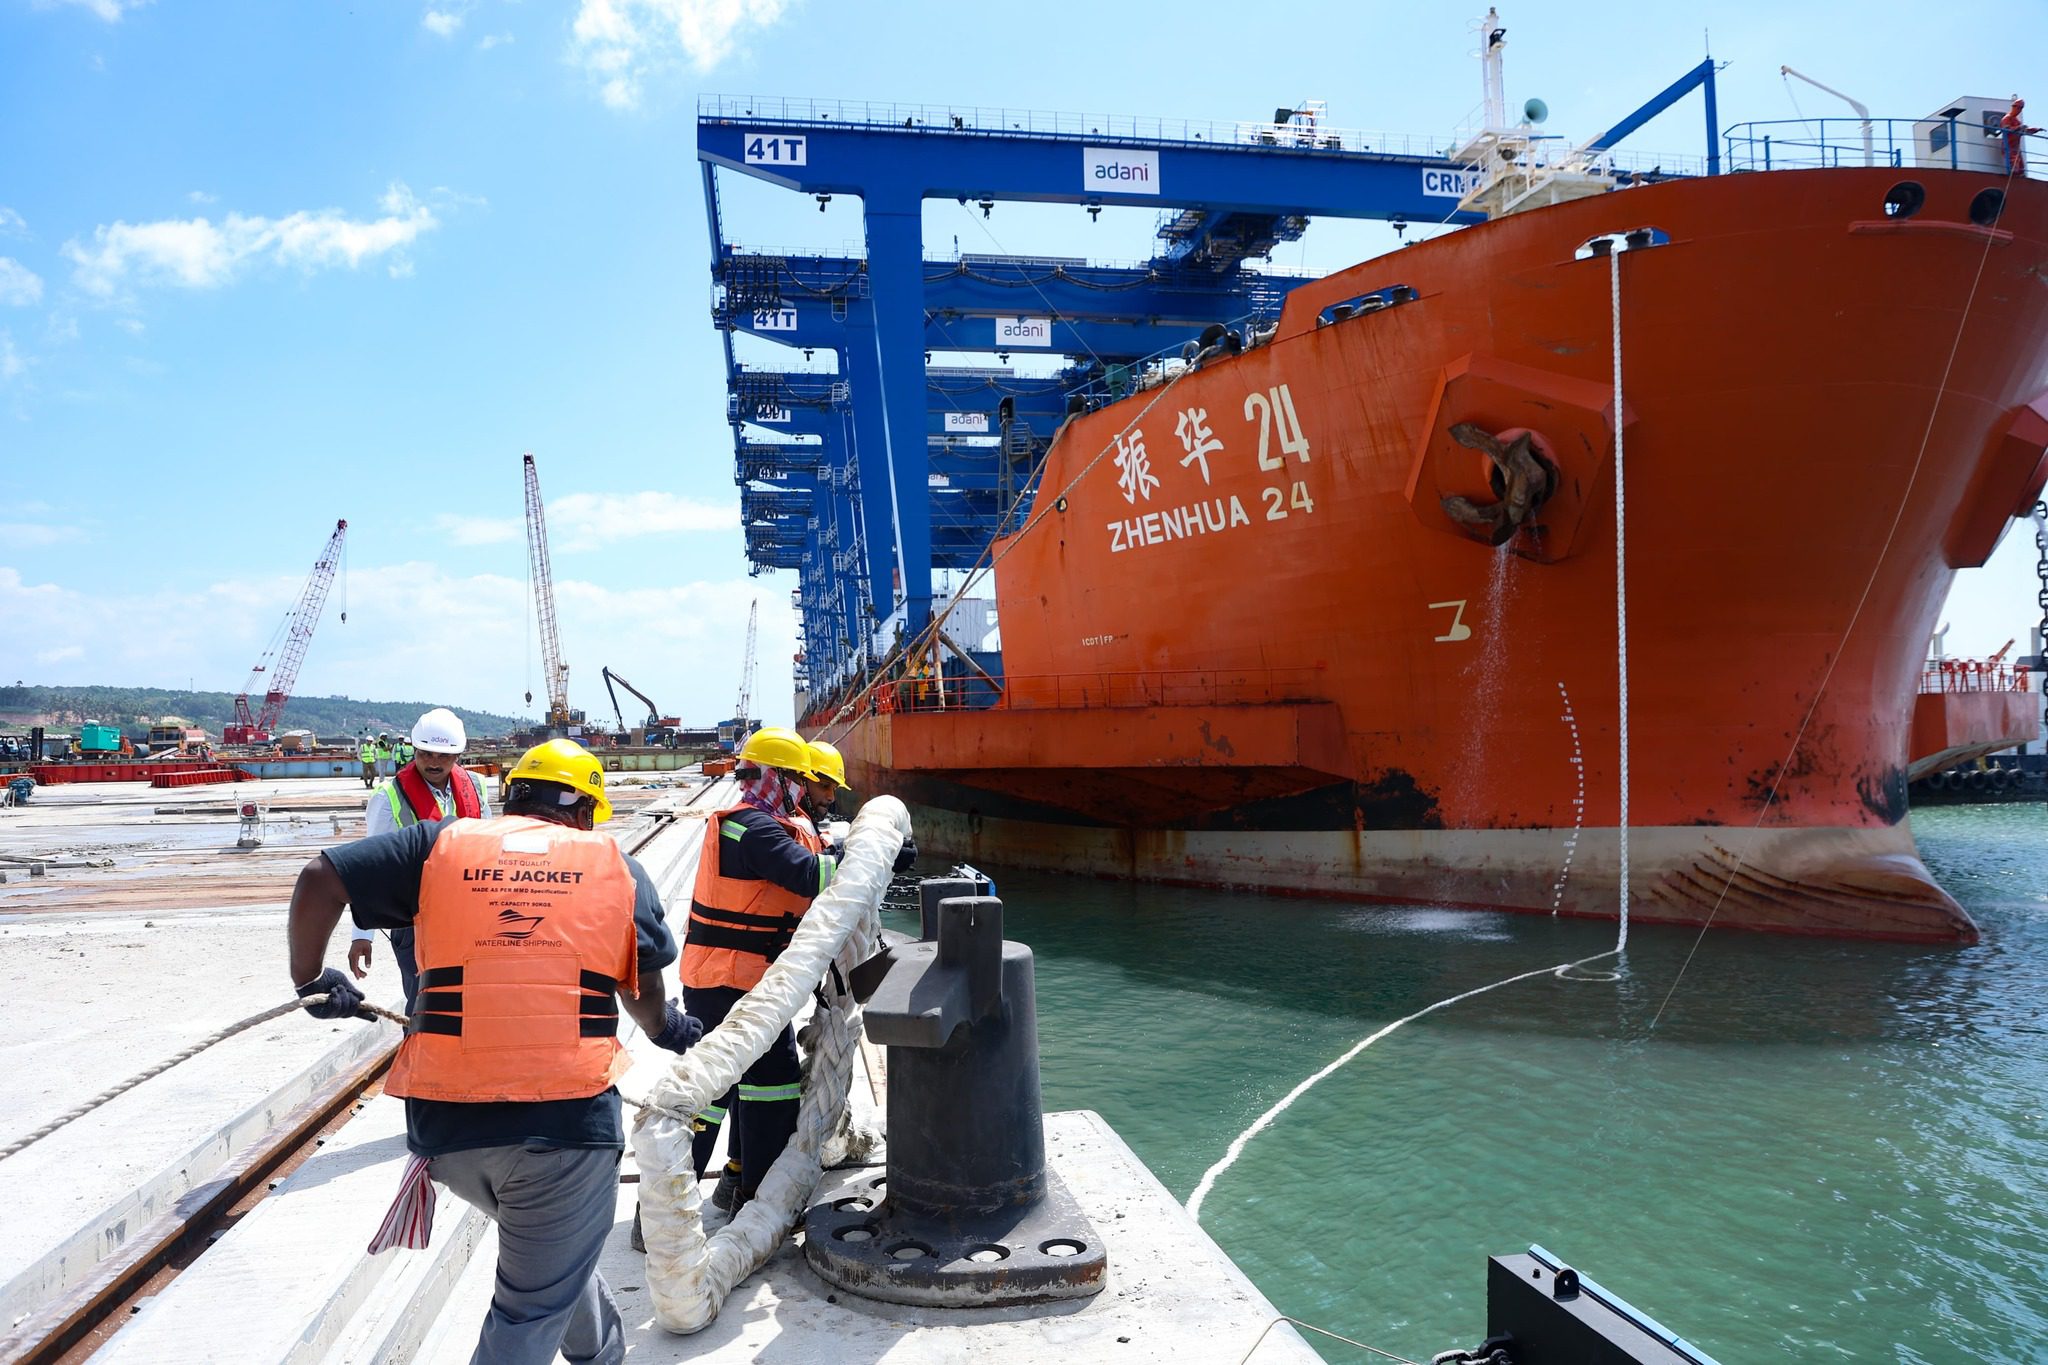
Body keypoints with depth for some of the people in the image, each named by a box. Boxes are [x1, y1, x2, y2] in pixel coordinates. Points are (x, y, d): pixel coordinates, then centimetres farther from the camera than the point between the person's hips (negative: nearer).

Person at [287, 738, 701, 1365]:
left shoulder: (442, 844, 8)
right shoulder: (612, 862, 7)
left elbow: (321, 876, 4)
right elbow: (643, 990, 14)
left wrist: (310, 977, 19)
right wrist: (667, 1030, 35)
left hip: (447, 1124, 4)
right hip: (570, 1118, -3)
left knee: (550, 1248, 31)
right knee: (534, 1308, 12)